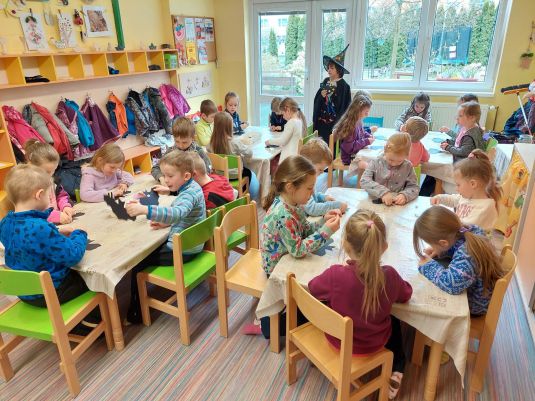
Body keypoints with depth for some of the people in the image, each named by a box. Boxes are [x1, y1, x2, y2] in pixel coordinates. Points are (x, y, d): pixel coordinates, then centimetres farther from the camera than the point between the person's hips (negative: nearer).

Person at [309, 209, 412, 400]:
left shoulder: (335, 274, -32)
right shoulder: (389, 275, -25)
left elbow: (313, 287, -11)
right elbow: (406, 294, -3)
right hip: (375, 343, 1)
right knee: (394, 322, 32)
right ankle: (396, 373, 30)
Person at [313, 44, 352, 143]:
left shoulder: (343, 85, -8)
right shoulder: (325, 81, 8)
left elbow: (343, 106, -9)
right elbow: (317, 101, 12)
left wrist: (338, 123, -12)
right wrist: (321, 96, -8)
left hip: (334, 122, -5)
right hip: (321, 120, 5)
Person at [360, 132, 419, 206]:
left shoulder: (407, 167, 2)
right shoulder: (376, 163, -3)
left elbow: (414, 187, 3)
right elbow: (364, 181, -13)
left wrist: (405, 195, -18)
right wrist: (383, 192, -25)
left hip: (397, 206, 2)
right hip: (374, 203, -1)